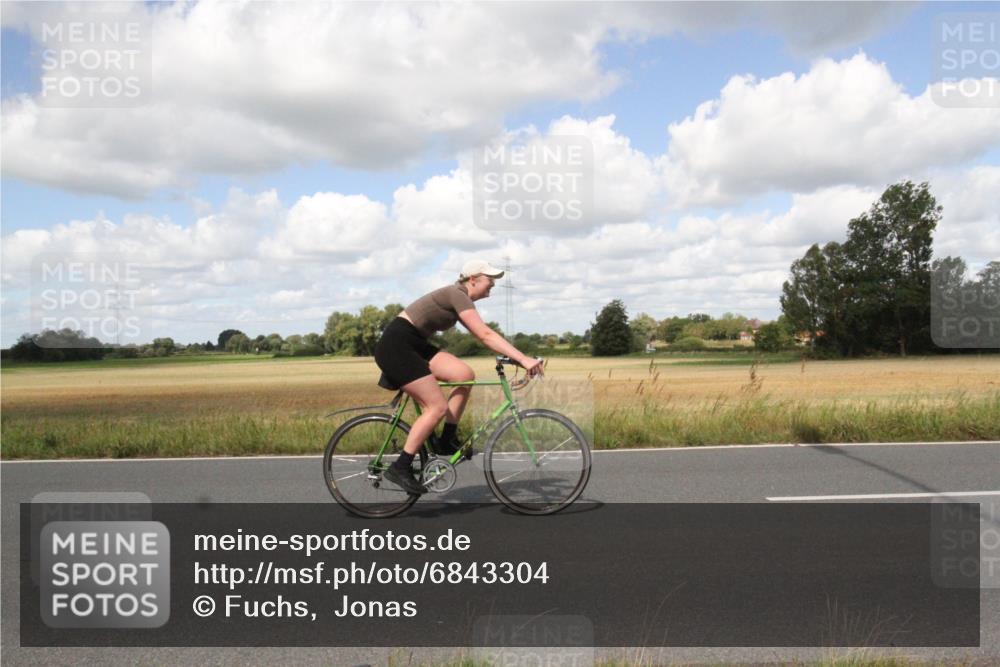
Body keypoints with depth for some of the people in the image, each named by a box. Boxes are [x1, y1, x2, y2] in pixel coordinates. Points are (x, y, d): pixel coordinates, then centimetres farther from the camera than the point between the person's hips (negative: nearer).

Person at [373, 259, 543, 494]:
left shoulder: (459, 298, 14)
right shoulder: (457, 295, -15)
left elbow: (483, 336, 14)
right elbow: (485, 335, -22)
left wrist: (516, 356, 6)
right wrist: (523, 358, -26)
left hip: (413, 346, 9)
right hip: (395, 346, -9)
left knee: (465, 375, -4)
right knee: (438, 407, -12)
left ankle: (447, 441, 6)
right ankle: (399, 468, -6)